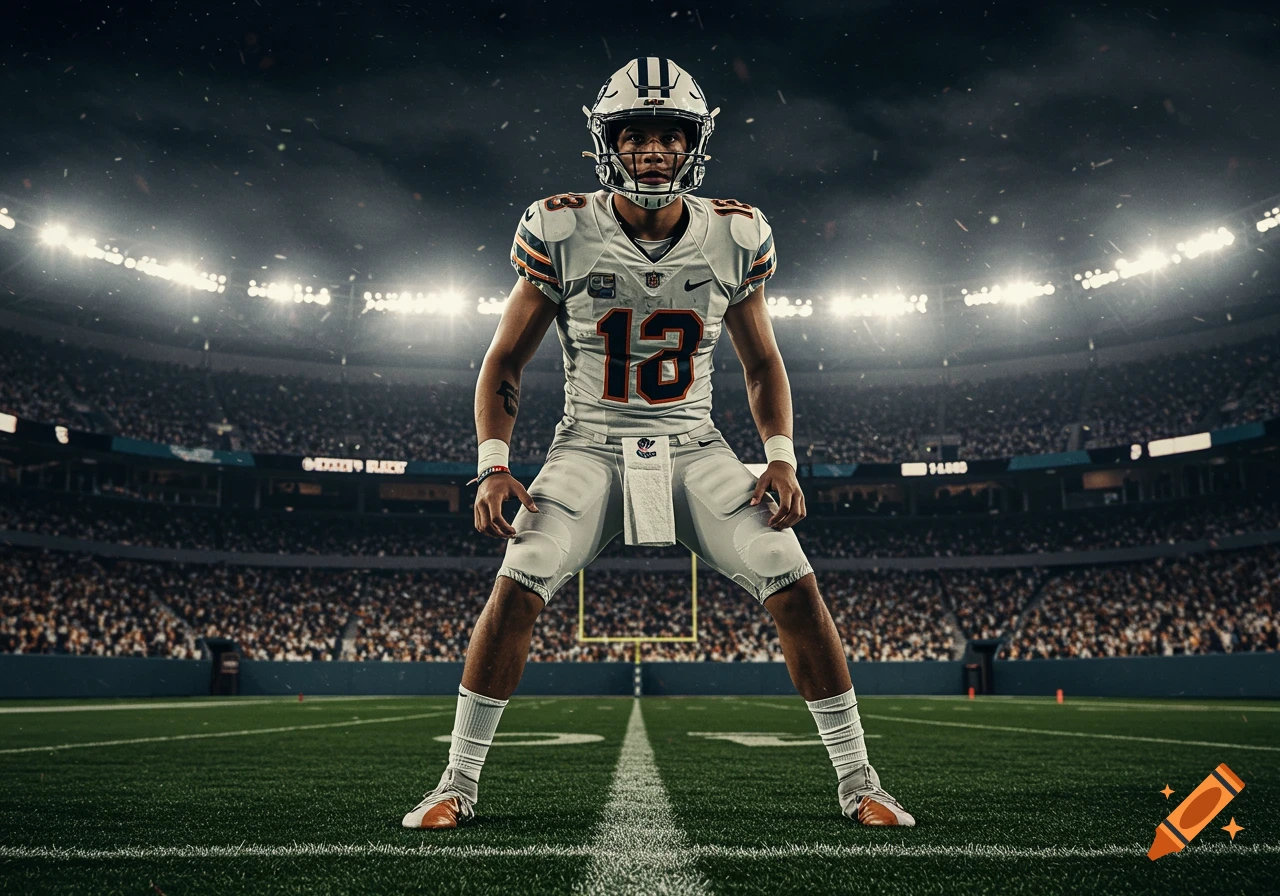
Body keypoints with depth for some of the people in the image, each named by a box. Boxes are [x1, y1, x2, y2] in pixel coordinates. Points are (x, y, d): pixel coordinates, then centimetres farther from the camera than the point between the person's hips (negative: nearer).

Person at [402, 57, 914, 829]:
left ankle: (858, 782, 7)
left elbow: (763, 364, 10)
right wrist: (494, 466, -11)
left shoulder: (735, 237, -2)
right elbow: (505, 364, 1)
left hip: (695, 448, 1)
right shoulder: (562, 233, -8)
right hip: (591, 444, -1)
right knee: (515, 594, -18)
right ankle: (458, 783, 3)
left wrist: (782, 460, -4)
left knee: (797, 591, -12)